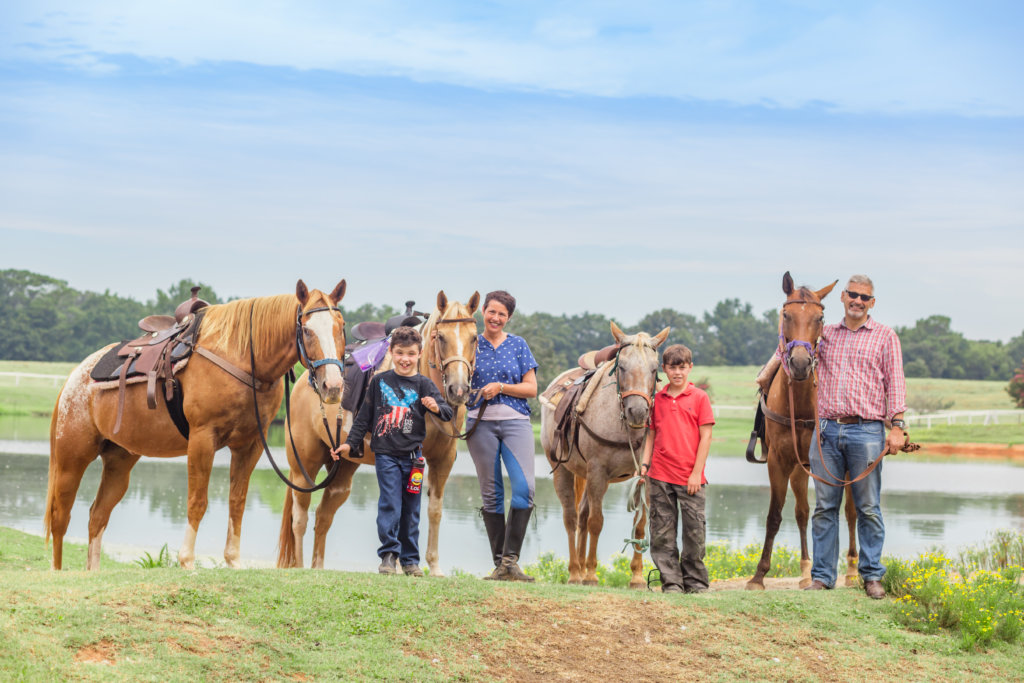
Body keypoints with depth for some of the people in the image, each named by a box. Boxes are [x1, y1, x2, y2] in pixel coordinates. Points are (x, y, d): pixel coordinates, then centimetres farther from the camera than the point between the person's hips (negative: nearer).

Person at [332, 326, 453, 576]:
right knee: (390, 504, -10)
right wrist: (350, 443, 7)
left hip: (413, 455, 1)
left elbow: (448, 414, -5)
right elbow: (364, 417, 12)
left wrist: (436, 407, -27)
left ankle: (410, 560, 14)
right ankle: (388, 555, -5)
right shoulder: (379, 382, 6)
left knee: (411, 509, 6)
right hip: (386, 454, -1)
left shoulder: (423, 385, 3)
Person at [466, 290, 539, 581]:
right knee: (491, 494, 3)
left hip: (515, 421, 0)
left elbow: (531, 388, 3)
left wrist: (501, 387, -11)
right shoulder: (471, 345, 8)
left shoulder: (518, 345, 7)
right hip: (480, 423, 0)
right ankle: (499, 563, 9)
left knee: (524, 487, -16)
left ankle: (511, 559, -13)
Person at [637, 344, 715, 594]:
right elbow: (651, 434, 15)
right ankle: (671, 583, 9)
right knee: (662, 532, 3)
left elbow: (706, 436, -3)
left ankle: (695, 582, 11)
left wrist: (696, 472, -8)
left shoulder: (699, 397, 0)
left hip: (690, 477, -3)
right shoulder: (657, 399, 10)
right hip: (660, 476, 3)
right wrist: (644, 464, 1)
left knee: (694, 531, 0)